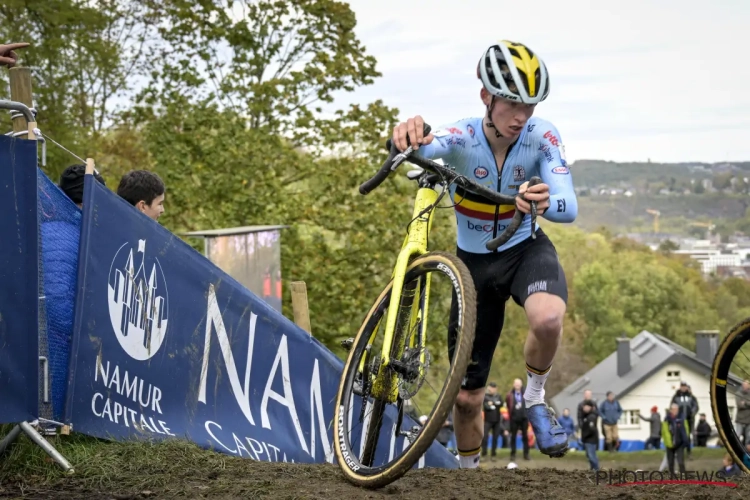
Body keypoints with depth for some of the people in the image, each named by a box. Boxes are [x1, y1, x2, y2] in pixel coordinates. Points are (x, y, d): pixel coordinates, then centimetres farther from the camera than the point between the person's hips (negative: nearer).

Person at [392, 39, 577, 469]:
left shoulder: (541, 136, -20)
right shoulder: (462, 137, -22)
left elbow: (570, 208, -29)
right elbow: (423, 147, -44)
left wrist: (545, 202, -53)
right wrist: (411, 135, -69)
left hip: (525, 249, -1)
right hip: (474, 261, 1)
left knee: (548, 317, -38)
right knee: (467, 396, 6)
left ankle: (535, 397, -7)